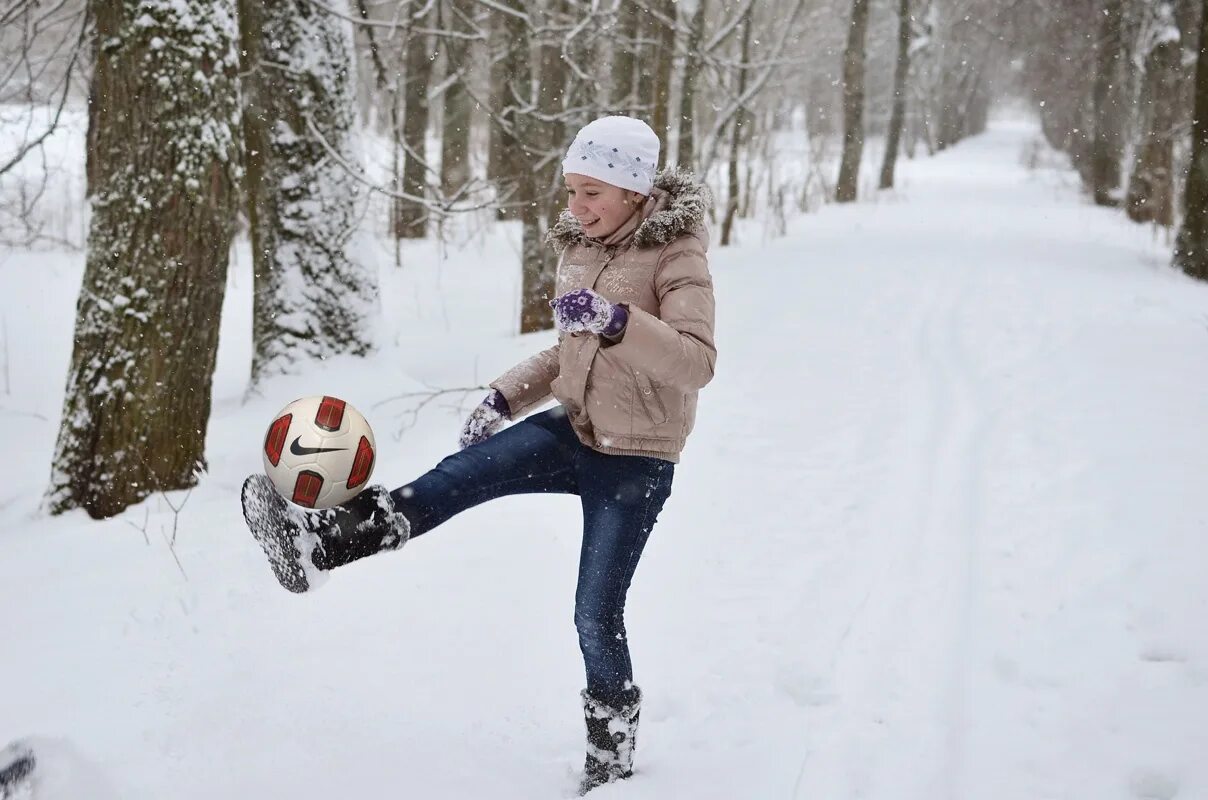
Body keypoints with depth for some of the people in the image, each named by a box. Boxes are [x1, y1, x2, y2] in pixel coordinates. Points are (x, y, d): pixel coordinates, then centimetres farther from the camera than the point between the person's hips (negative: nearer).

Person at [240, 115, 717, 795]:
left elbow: (698, 363, -31)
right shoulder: (580, 248, 5)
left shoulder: (678, 254, -18)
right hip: (575, 432, 6)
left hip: (635, 462, -6)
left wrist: (617, 319, -43)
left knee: (597, 614, -1)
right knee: (462, 474, -15)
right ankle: (318, 543, -20)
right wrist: (506, 397, 7)